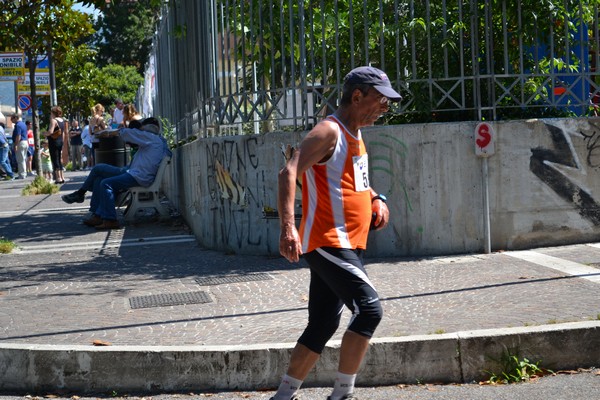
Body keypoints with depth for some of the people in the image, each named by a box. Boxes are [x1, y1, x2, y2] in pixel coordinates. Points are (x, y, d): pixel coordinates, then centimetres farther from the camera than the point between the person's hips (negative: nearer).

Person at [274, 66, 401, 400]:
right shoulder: (329, 132, -13)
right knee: (370, 308, -18)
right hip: (328, 243, -10)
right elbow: (289, 173, -24)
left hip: (346, 246, 10)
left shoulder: (355, 134, 16)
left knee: (323, 325, 10)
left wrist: (375, 198, 15)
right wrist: (288, 227, -35)